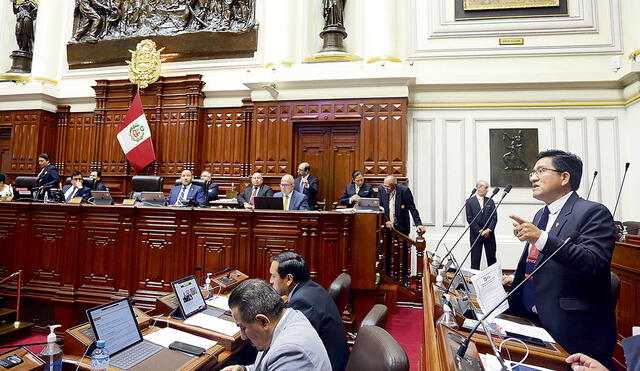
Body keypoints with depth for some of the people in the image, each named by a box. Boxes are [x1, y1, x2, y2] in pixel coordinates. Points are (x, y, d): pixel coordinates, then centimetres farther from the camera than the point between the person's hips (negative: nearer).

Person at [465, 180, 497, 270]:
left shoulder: (490, 202, 9)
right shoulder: (470, 202, -1)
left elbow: (494, 217, 4)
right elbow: (469, 219, -7)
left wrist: (489, 229, -11)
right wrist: (480, 231, -12)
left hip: (489, 235, 3)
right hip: (476, 235, -3)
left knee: (492, 259, 7)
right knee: (475, 260, 2)